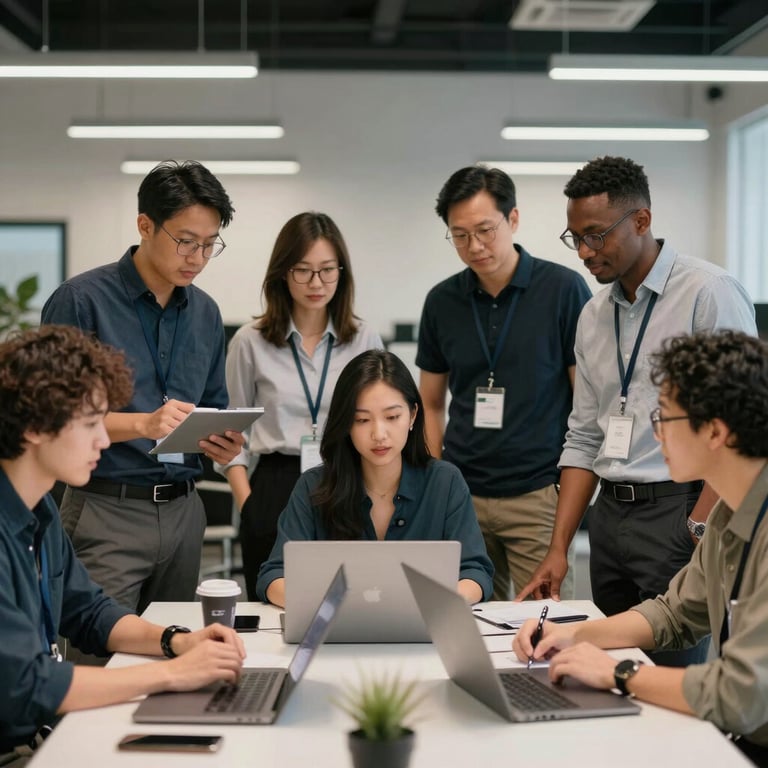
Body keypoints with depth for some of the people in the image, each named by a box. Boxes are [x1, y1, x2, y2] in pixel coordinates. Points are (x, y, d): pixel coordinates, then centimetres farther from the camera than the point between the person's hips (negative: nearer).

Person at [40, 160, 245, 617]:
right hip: (106, 509, -6)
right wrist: (143, 424, -23)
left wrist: (222, 443, -2)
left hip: (183, 510, 6)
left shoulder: (206, 313, 12)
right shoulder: (81, 300, -8)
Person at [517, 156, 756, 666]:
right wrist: (559, 548, 8)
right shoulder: (594, 316, 13)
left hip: (679, 510, -7)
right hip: (610, 513, 7)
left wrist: (702, 529, -18)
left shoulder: (709, 293, -8)